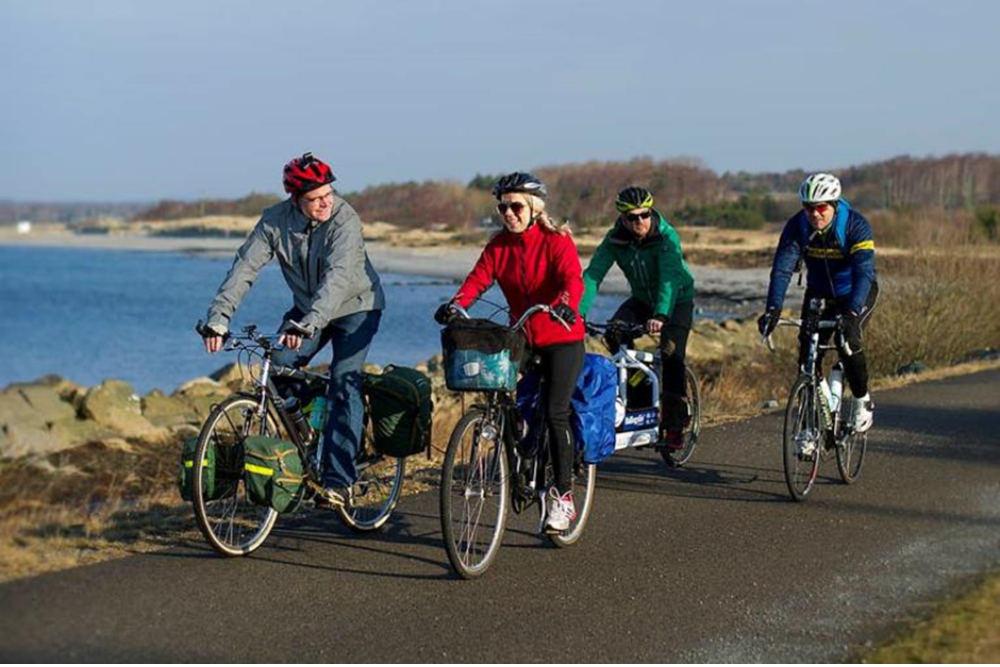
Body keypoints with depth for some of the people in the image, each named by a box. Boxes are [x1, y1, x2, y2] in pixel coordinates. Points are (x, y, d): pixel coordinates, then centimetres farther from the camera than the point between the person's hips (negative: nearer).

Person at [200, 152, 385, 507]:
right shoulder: (275, 221, -16)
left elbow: (337, 277, -41)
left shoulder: (345, 220, -28)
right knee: (279, 367, -13)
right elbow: (244, 267, -20)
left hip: (355, 307, -4)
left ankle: (338, 480, -15)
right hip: (307, 308, 5)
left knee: (344, 382, -17)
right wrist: (218, 318, -33)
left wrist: (307, 324, -54)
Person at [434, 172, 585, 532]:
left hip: (562, 338, -5)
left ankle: (562, 496, -7)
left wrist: (565, 304, -47)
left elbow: (573, 279, -24)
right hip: (521, 338, 5)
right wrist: (455, 304, -29)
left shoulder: (557, 241, -9)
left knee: (555, 413, -14)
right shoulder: (498, 246, 5)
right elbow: (478, 278, -9)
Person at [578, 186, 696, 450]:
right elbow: (592, 275, -26)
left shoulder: (666, 236, -28)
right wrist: (579, 312, -41)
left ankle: (675, 427, -9)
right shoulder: (615, 240, -18)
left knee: (672, 355, -20)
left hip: (677, 299, -3)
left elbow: (670, 277, -42)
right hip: (642, 298, 4)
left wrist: (660, 316, -57)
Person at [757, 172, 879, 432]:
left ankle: (862, 400, 0)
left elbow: (864, 272, -38)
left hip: (857, 293, -3)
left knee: (848, 342, -24)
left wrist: (852, 313, -53)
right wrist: (773, 309, -43)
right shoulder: (797, 226, -20)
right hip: (819, 293, 3)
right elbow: (782, 268, -27)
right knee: (807, 347, -11)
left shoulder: (856, 226, -29)